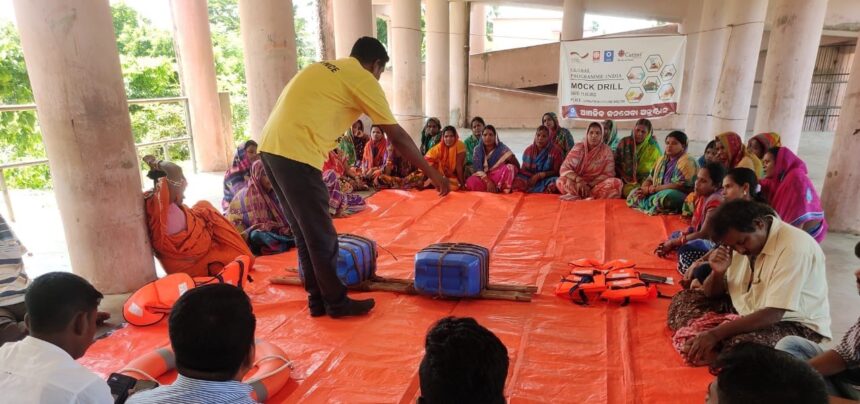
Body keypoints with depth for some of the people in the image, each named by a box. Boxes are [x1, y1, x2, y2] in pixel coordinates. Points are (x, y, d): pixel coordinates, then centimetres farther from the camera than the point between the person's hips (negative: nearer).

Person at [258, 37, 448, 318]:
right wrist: (432, 174, 9)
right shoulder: (363, 79, 1)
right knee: (321, 236, 4)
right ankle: (337, 302, 18)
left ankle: (318, 300, 27)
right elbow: (398, 137, 2)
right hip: (296, 154, -9)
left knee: (304, 233, 16)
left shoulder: (322, 68, 25)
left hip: (271, 147, 9)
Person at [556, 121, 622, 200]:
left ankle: (577, 197, -33)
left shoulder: (607, 150, 0)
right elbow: (565, 168, -8)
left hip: (597, 185, 0)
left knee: (616, 183, -30)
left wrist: (589, 185, -18)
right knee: (561, 181, -28)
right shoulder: (578, 147, 0)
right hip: (578, 185, 0)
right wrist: (578, 180, -26)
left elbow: (608, 174, -4)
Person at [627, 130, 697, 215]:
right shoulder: (662, 159, 15)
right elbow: (650, 179, 14)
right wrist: (644, 189, -11)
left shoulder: (687, 162, -11)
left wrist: (651, 189, -18)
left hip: (679, 197, -8)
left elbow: (677, 186, -21)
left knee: (663, 197, -40)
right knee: (633, 194, -9)